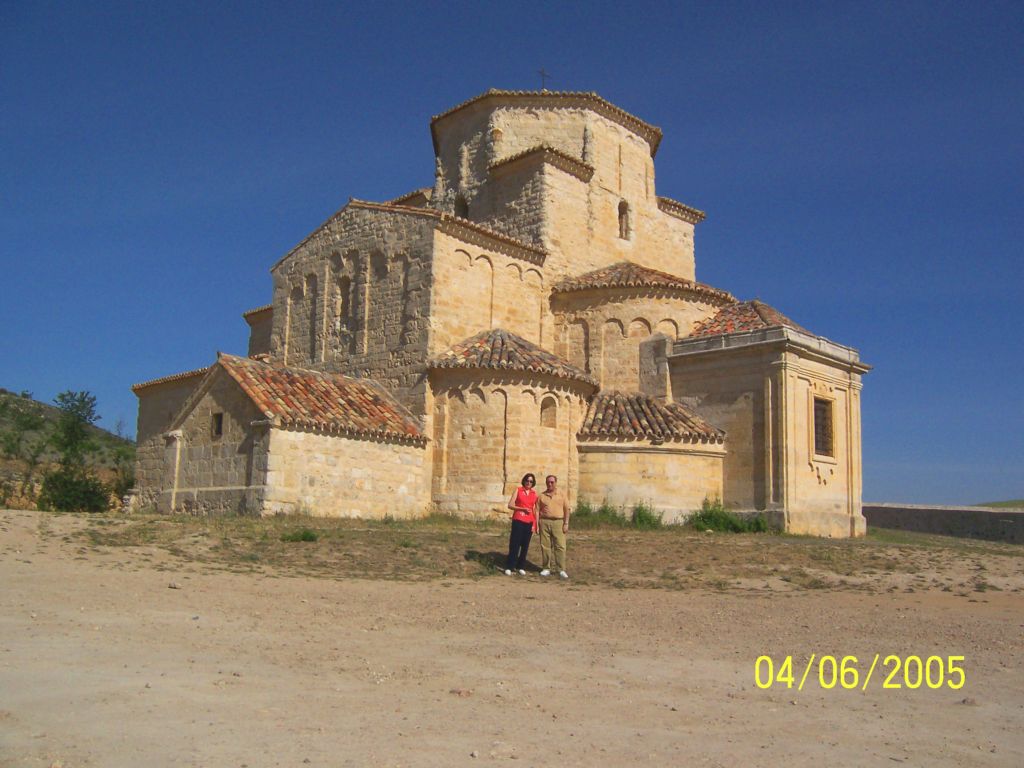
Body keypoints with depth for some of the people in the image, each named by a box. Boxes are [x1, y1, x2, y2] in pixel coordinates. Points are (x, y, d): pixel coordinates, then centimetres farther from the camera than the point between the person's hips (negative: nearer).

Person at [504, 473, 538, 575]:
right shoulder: (518, 490, 3)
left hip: (529, 522, 3)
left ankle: (521, 567, 15)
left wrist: (535, 524, 4)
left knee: (525, 545, 5)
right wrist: (523, 509, -14)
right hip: (518, 521, -3)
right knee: (514, 544, -5)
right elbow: (510, 505, -2)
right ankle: (509, 567, 0)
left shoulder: (534, 494, 10)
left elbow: (535, 510, 11)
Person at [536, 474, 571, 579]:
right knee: (545, 546, 2)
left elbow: (567, 510, 4)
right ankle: (546, 569, 11)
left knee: (560, 546, -5)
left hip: (558, 522, -1)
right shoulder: (541, 495, 9)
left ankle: (561, 570, -1)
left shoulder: (562, 495, 6)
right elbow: (537, 510, 8)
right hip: (544, 522, 1)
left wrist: (566, 524, -3)